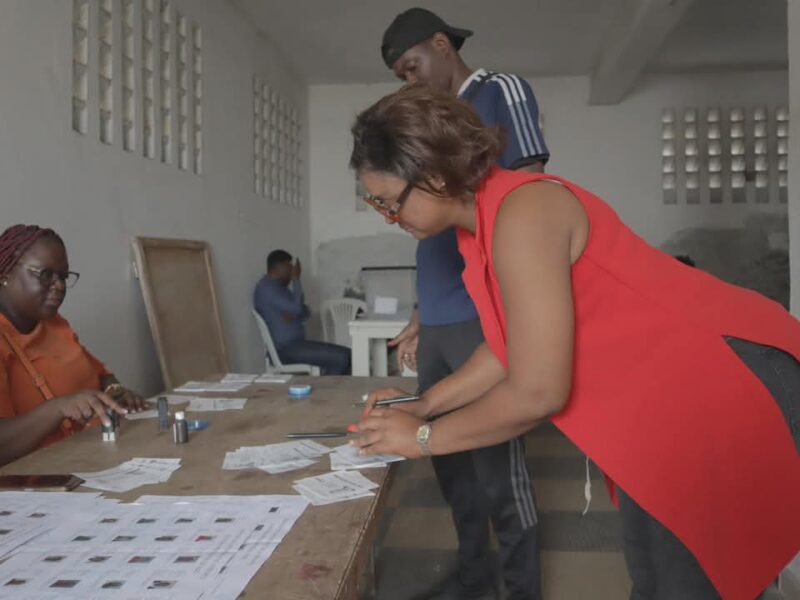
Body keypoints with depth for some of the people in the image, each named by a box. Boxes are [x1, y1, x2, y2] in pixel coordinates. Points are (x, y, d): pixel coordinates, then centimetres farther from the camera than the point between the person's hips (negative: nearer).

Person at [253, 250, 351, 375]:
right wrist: (296, 279, -10)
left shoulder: (280, 287, 19)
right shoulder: (266, 287, -13)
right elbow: (296, 308, -22)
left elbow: (306, 313, 16)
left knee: (346, 354, 1)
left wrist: (294, 315, -9)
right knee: (340, 358, -19)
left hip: (294, 344, 10)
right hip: (286, 348, -10)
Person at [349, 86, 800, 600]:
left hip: (733, 376, -9)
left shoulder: (520, 213, -27)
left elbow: (537, 391, -27)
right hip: (669, 385, 9)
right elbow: (512, 348, 10)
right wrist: (422, 405, 5)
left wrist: (424, 437, -14)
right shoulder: (479, 223, 2)